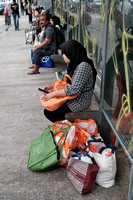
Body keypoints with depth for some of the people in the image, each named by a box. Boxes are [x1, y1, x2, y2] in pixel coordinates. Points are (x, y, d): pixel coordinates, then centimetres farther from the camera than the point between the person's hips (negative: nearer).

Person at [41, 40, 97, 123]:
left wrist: (53, 94, -22)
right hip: (75, 97, 10)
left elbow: (73, 90, -29)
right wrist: (53, 87, 4)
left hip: (80, 102, -10)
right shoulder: (75, 64, 8)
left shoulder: (83, 66, -25)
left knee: (48, 111, -11)